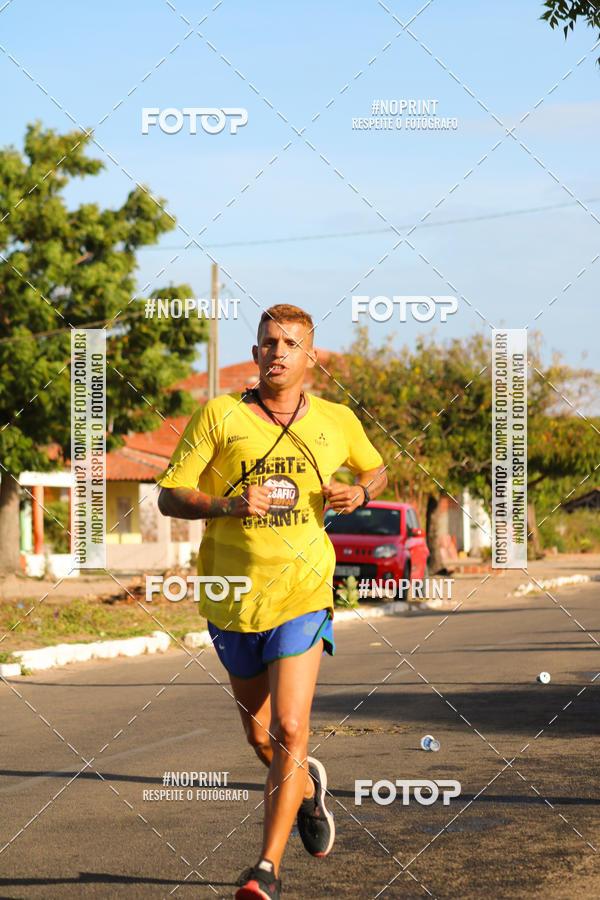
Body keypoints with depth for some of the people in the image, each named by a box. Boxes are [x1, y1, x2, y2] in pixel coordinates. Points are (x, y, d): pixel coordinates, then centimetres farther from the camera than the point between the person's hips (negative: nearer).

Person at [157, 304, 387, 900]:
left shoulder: (336, 422, 3)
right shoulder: (218, 416, -4)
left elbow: (375, 468, 23)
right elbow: (169, 496, -5)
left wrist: (361, 493, 0)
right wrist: (227, 504, -24)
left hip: (302, 594, -1)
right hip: (231, 597, 1)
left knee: (289, 730, -15)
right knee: (259, 738, 14)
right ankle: (306, 788, 47)